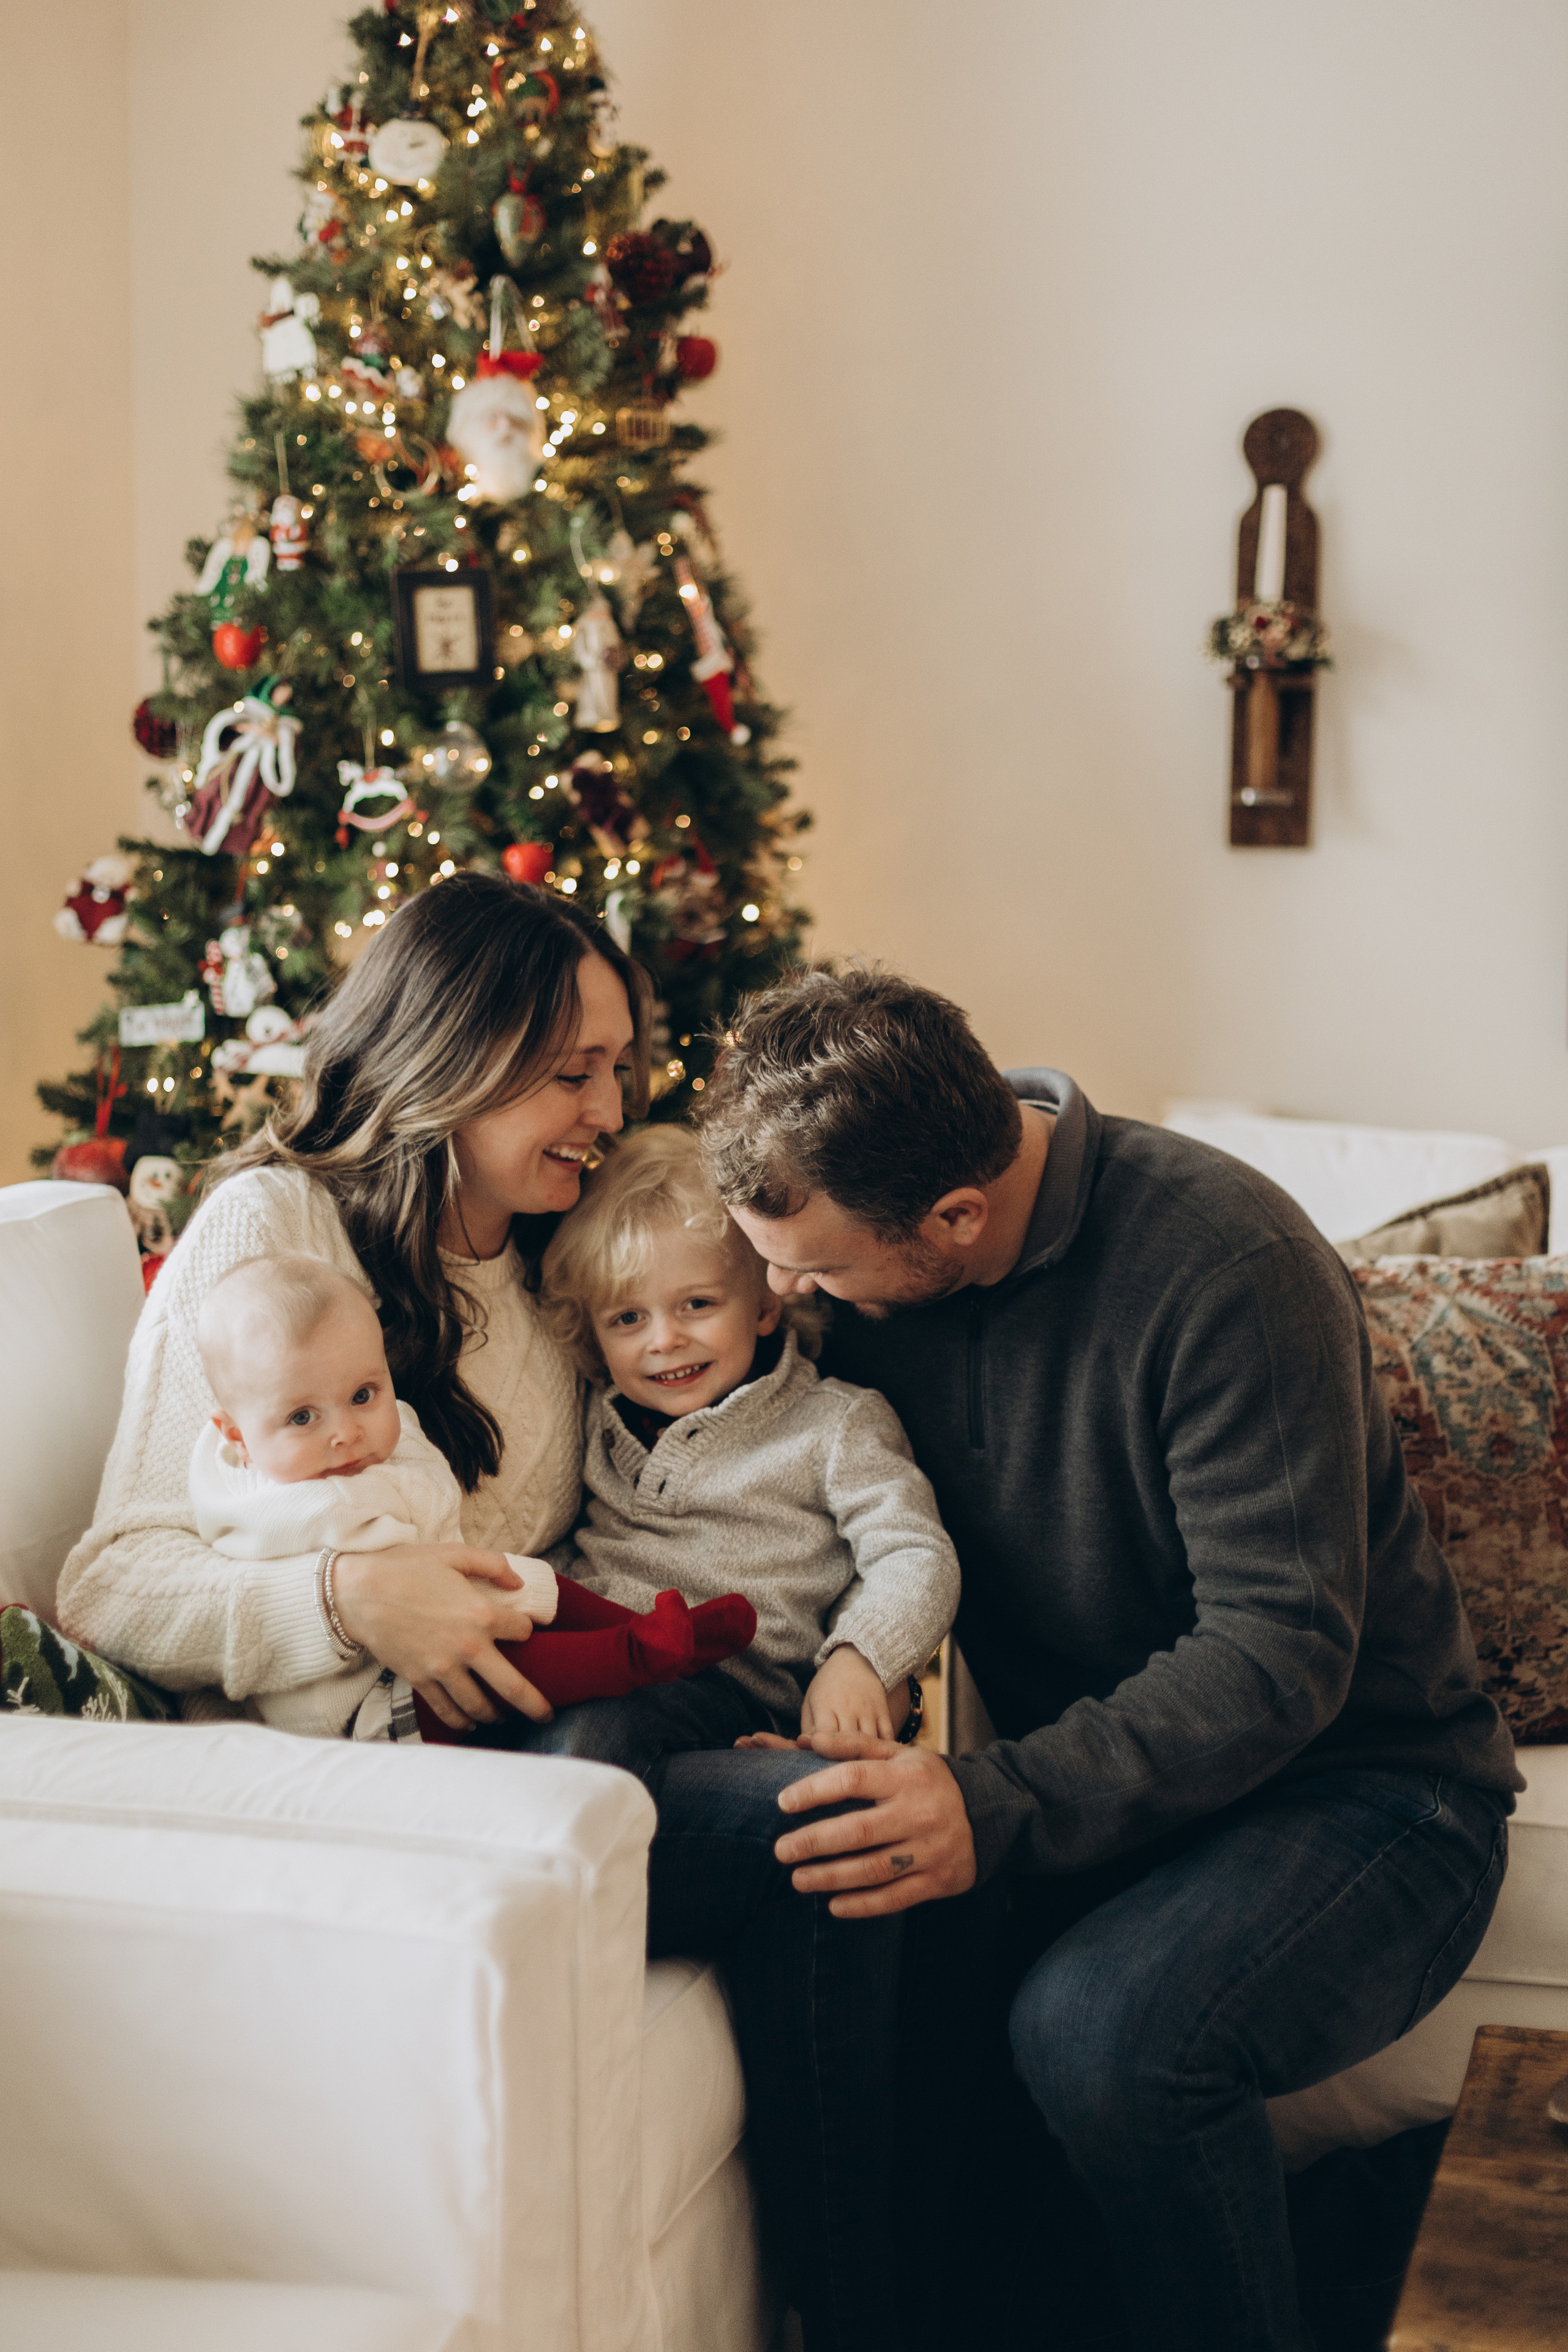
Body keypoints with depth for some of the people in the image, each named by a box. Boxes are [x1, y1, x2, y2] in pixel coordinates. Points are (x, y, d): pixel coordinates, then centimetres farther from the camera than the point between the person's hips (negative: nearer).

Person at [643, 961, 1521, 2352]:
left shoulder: (1228, 1267, -22)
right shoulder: (866, 1270, -1)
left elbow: (1280, 1648, -25)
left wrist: (1000, 1810, -36)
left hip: (1351, 1783, -5)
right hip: (1069, 1765, 5)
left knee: (1103, 2024, -34)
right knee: (821, 1925, -25)